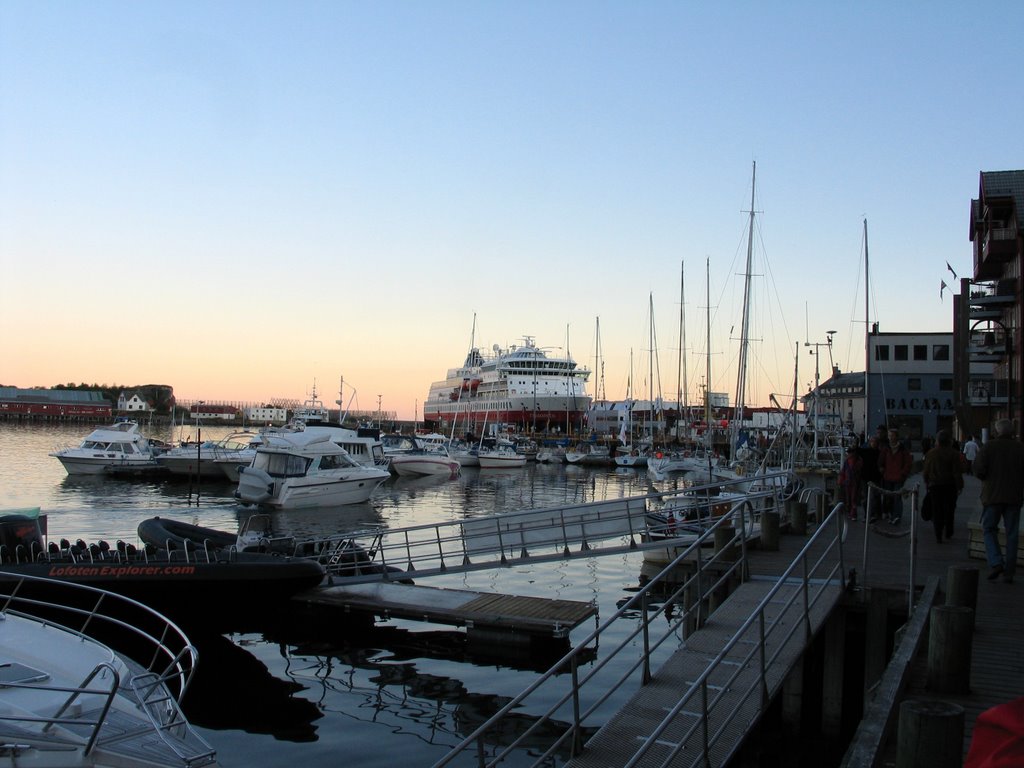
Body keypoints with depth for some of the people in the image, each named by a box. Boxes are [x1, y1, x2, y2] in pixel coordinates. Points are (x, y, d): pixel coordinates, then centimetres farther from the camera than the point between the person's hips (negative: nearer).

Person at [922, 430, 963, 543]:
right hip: (950, 486, -1)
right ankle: (948, 533, 22)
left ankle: (938, 536, 1)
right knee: (949, 510, 15)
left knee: (937, 512, 5)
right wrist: (959, 486, -1)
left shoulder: (930, 454, -2)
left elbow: (926, 471, 3)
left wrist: (926, 483, 16)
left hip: (935, 486, 1)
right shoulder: (953, 454, -9)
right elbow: (957, 472, -10)